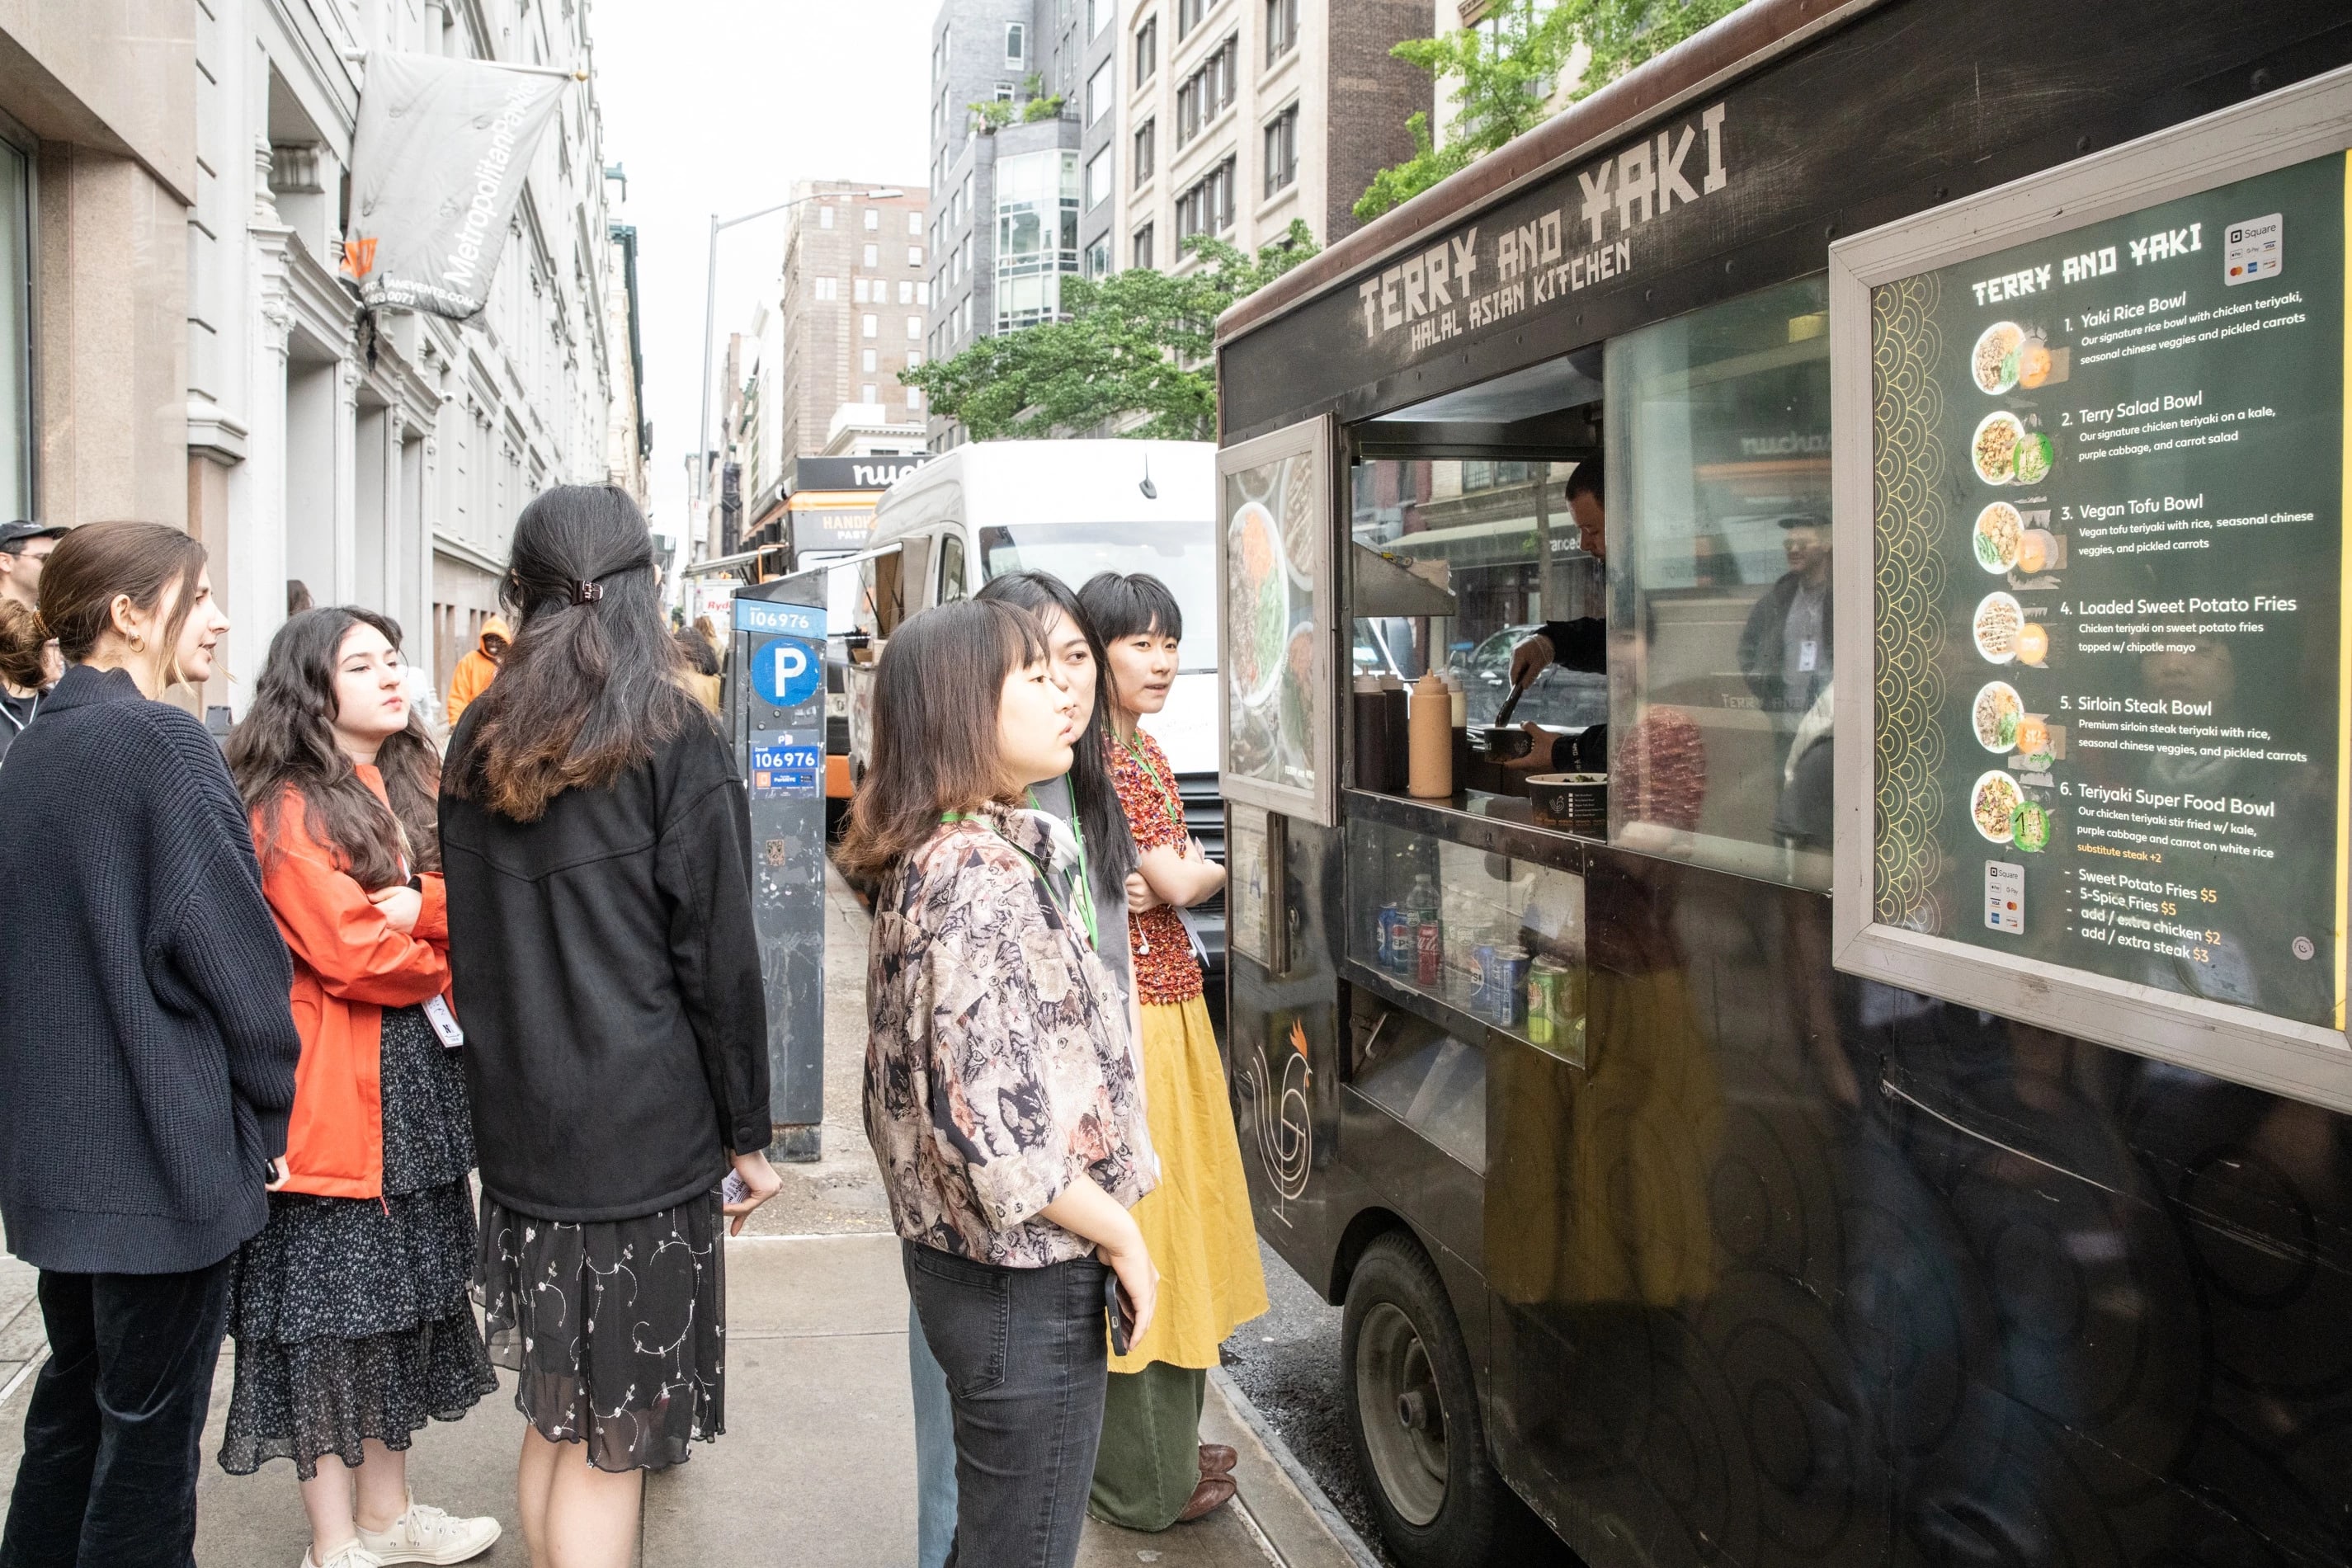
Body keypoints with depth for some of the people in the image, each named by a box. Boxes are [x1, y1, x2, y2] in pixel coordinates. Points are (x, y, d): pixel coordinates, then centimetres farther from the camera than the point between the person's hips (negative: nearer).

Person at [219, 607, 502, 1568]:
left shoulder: (418, 785, 11)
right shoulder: (287, 809, -12)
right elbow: (352, 952, -20)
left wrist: (425, 907, -18)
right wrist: (449, 962, -4)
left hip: (421, 1077, 8)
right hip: (336, 1087, -7)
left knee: (401, 1298, 16)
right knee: (332, 1306, 3)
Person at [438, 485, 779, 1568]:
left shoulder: (479, 740, 7)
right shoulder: (673, 738, -10)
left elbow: (468, 938, 13)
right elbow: (718, 957, -9)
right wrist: (748, 1134, -1)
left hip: (516, 1119, 6)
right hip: (643, 1124, -5)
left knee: (554, 1415, 17)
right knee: (610, 1438, 2)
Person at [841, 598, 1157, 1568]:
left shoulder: (933, 855, 8)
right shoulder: (986, 873, -23)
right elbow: (993, 1125, -29)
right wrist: (1120, 1234, -15)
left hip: (961, 1259, 10)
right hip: (1026, 1281, -10)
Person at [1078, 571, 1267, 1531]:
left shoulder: (1144, 752, 14)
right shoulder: (1097, 758, -15)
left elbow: (1166, 882, 11)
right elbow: (1177, 883, -20)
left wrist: (1159, 878, -10)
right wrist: (1214, 869, -2)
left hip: (1170, 1005, 9)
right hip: (1125, 1016, -9)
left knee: (1172, 1217, 17)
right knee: (1134, 1233, 1)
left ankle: (1166, 1442, 32)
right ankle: (1144, 1481, 15)